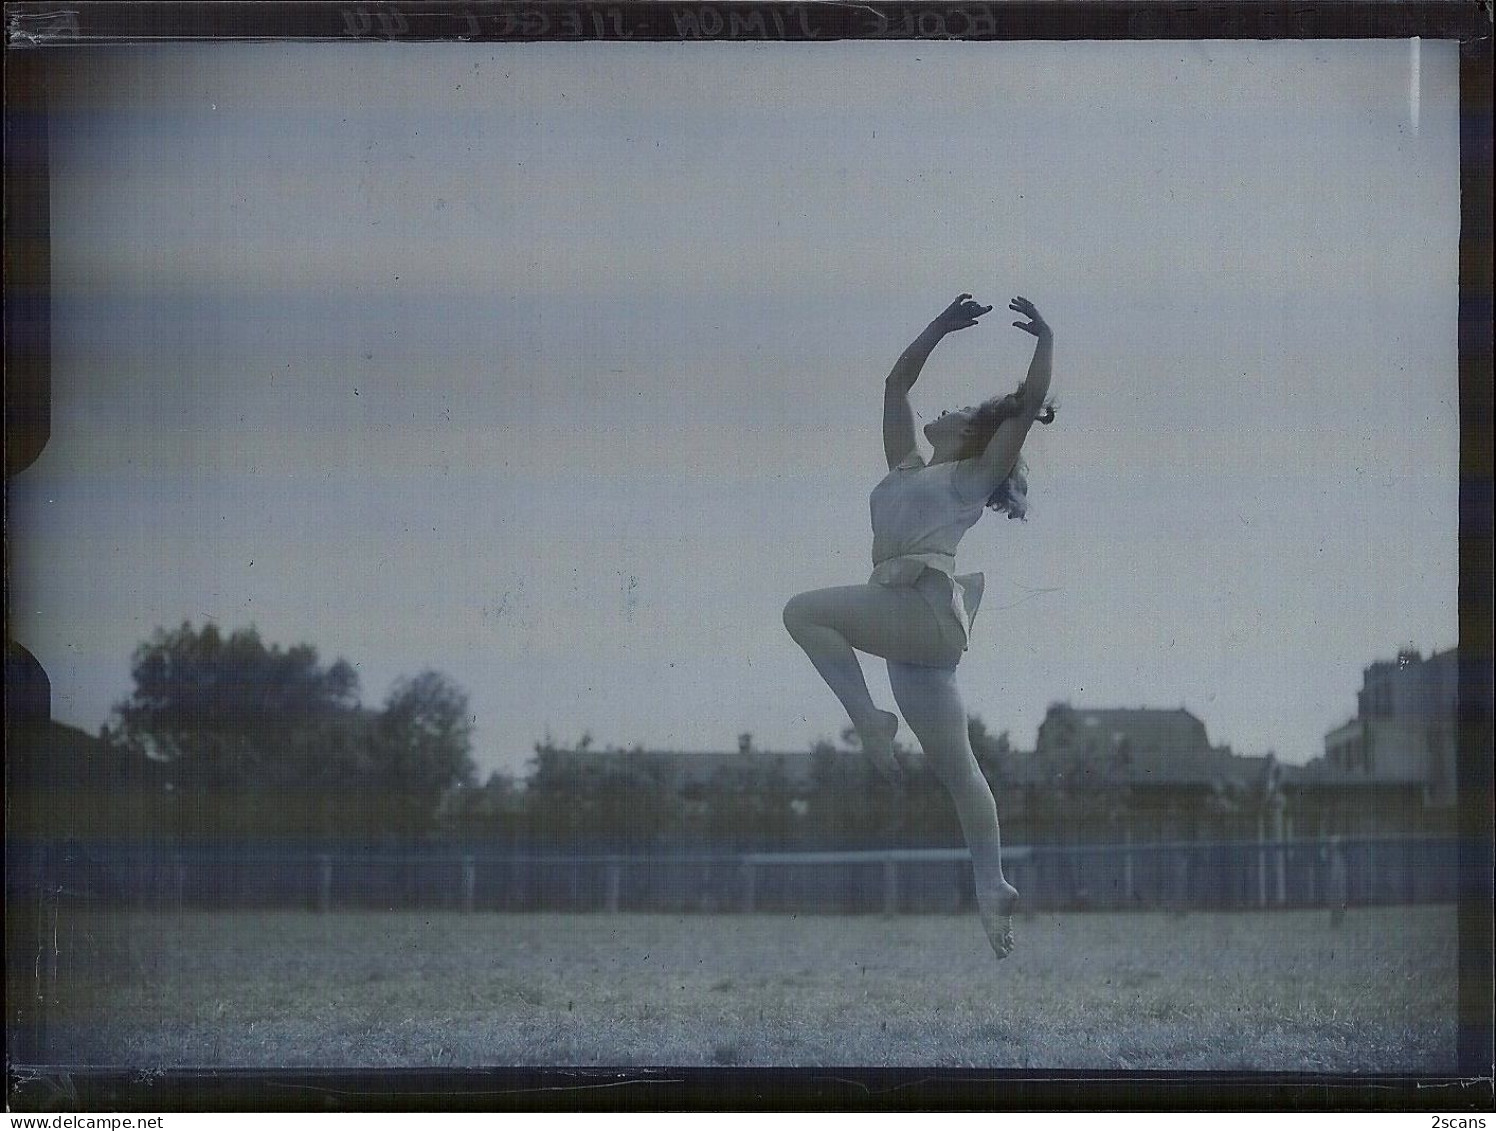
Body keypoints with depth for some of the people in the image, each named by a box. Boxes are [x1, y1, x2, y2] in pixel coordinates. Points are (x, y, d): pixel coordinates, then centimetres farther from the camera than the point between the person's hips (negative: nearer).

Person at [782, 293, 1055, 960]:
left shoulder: (976, 475, 9)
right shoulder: (909, 470, 27)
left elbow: (1031, 402, 1)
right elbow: (896, 385, 32)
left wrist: (1046, 339, 10)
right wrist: (940, 329, 34)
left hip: (928, 608, -8)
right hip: (909, 631, 8)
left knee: (804, 611, -21)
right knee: (956, 768, 8)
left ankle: (869, 722, -19)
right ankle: (991, 889, 10)